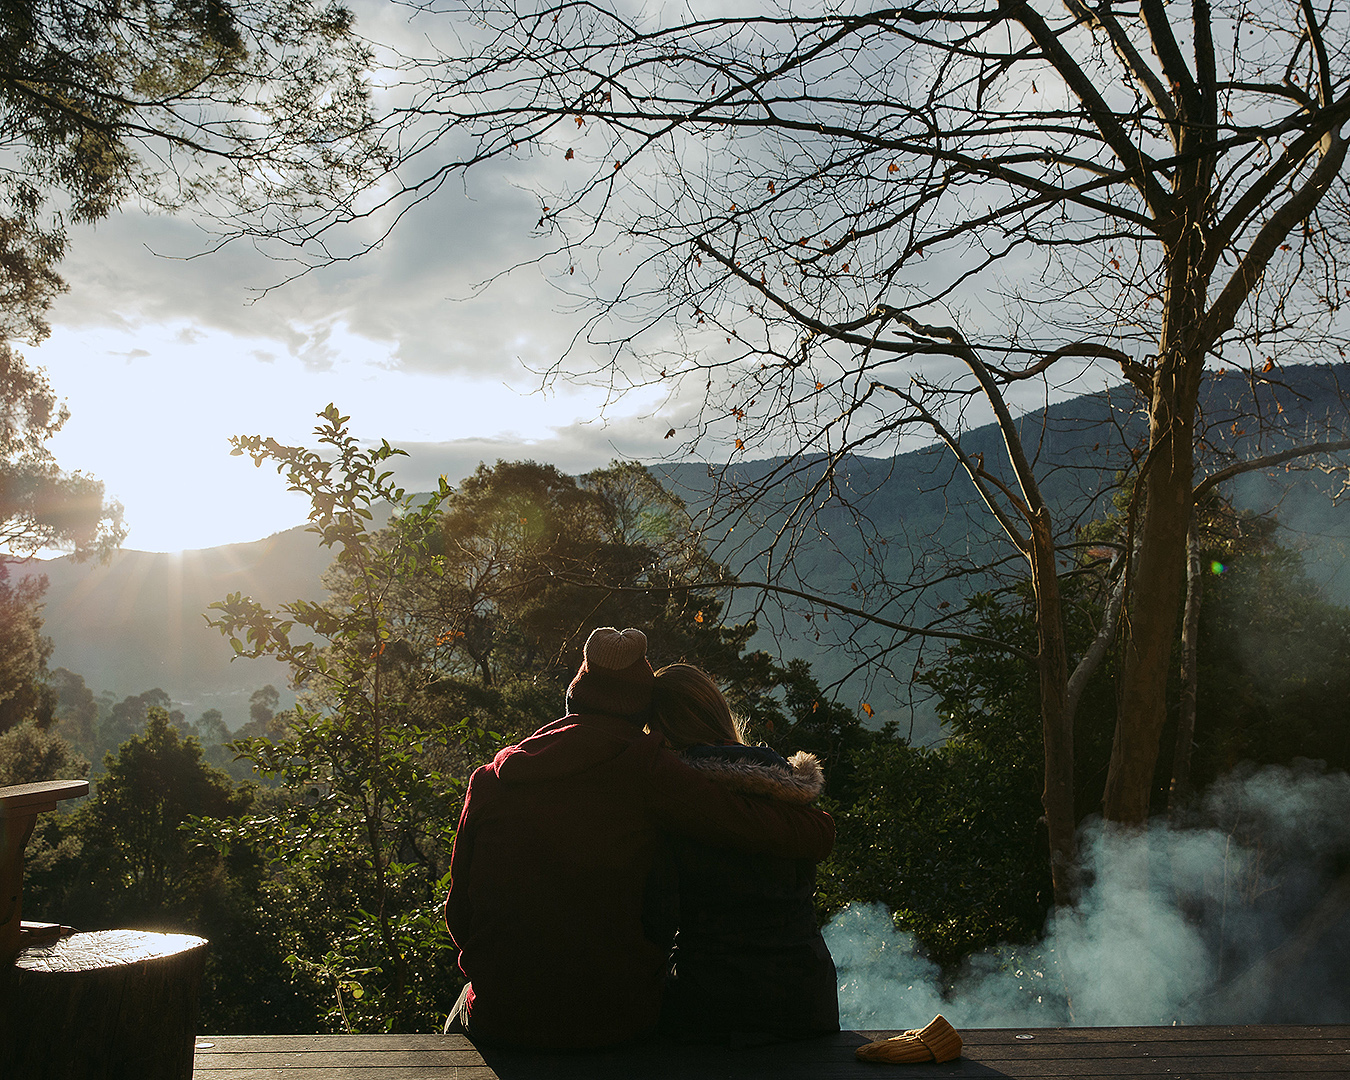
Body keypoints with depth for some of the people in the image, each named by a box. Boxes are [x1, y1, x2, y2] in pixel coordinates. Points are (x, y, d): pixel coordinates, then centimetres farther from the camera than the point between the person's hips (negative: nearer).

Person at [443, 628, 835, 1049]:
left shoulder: (490, 779, 0)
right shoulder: (645, 770, -10)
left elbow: (460, 914, 4)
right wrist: (820, 825, 7)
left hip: (503, 1024, 2)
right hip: (615, 1022, -2)